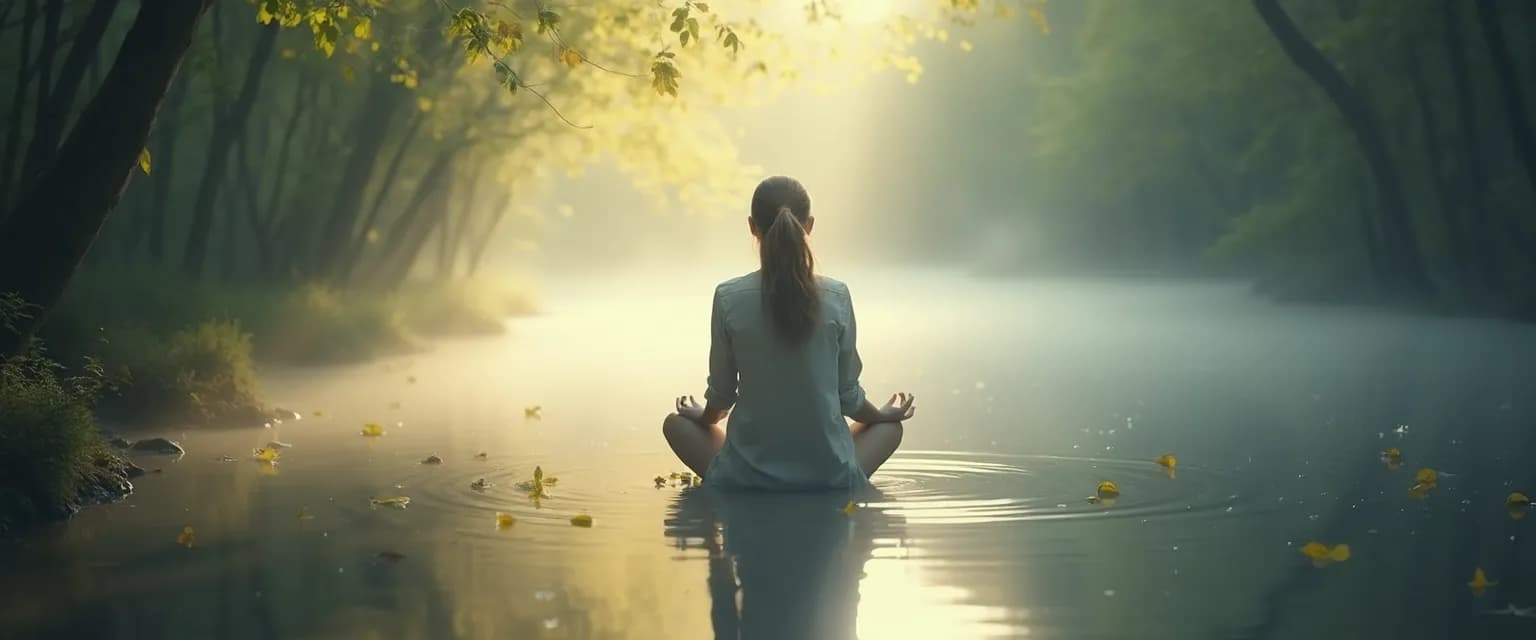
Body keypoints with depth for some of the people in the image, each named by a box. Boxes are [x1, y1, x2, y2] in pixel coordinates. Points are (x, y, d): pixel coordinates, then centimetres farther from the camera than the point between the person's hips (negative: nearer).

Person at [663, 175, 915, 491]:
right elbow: (848, 395, 2)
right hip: (828, 476, 1)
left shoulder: (729, 298, -9)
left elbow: (722, 393, 2)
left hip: (747, 477, -1)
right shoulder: (836, 297, -7)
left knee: (676, 424, 29)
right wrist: (883, 414, 26)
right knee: (889, 426, 32)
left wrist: (703, 416, 27)